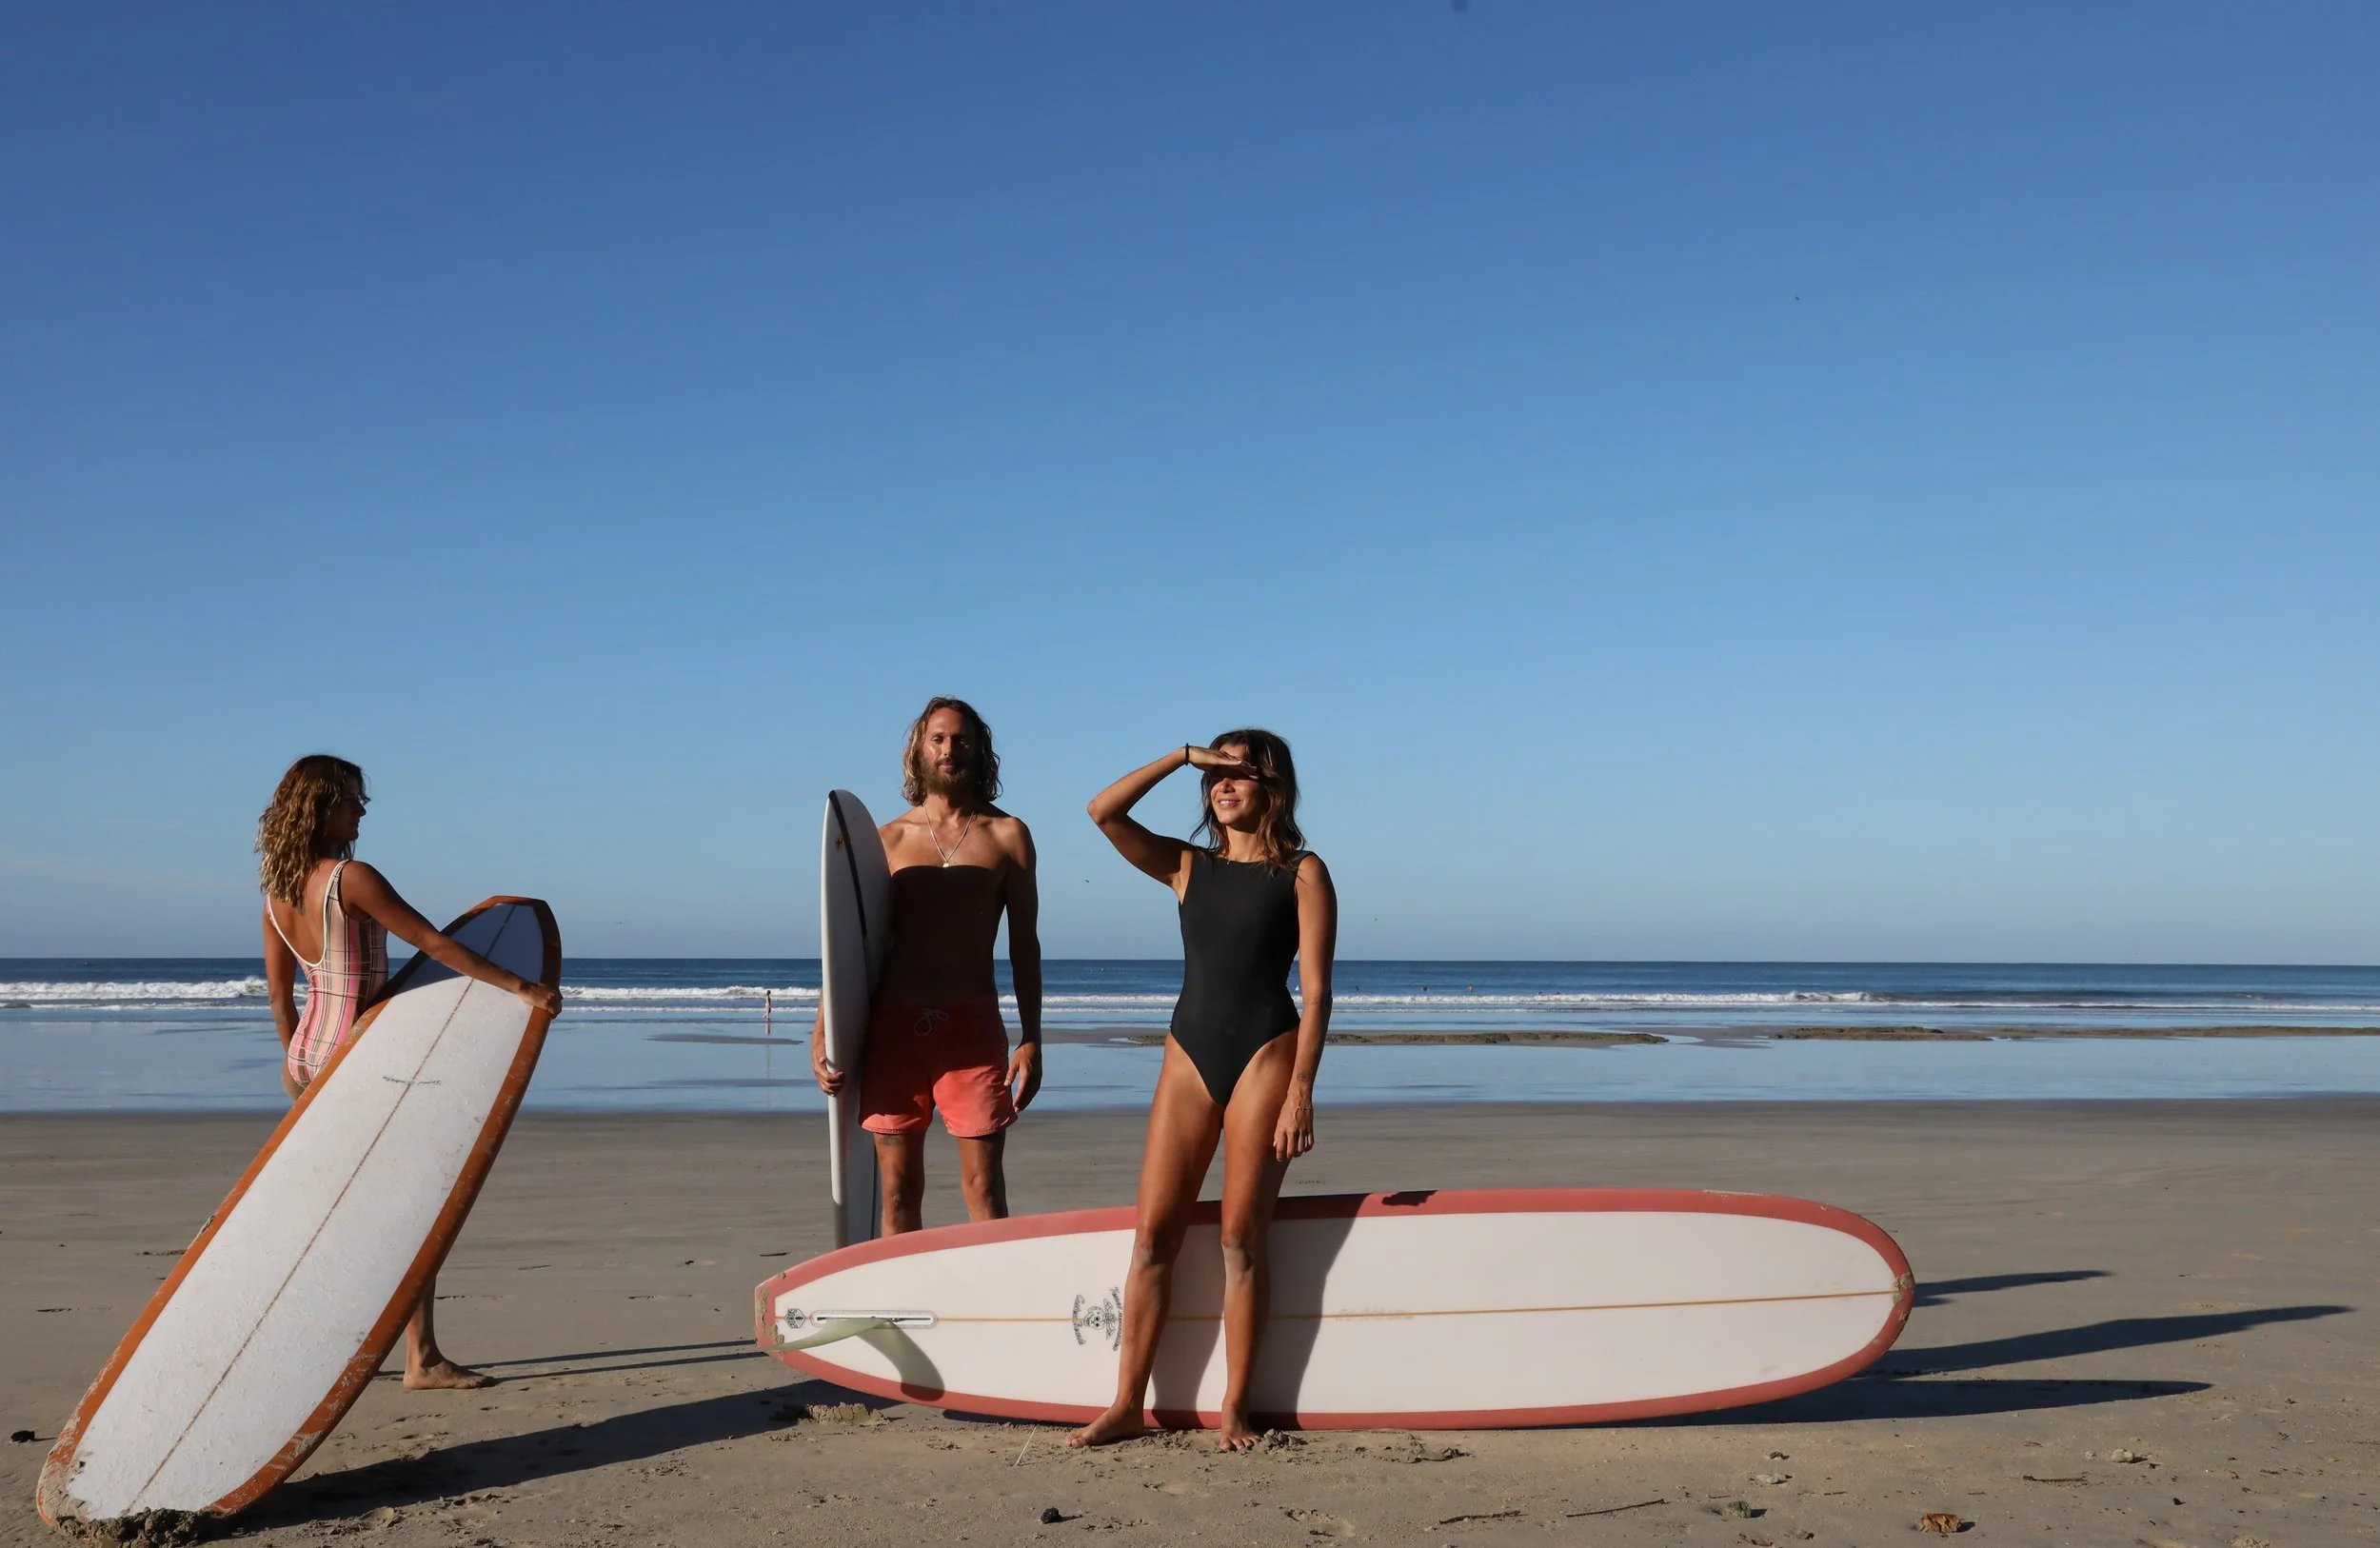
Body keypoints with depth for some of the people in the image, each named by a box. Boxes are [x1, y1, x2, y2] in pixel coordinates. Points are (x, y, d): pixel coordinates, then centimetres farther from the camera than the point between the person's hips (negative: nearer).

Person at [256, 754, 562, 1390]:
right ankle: (421, 1359, 0)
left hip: (308, 1055, 8)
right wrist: (520, 986, -23)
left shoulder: (277, 892, 5)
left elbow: (279, 991, 12)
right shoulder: (352, 879, -19)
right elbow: (434, 944, -23)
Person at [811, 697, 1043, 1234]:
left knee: (984, 1186, -3)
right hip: (893, 1027, 2)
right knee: (898, 1188, 5)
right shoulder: (888, 839, 10)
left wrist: (1030, 1039, -1)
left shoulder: (1006, 836, 8)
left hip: (973, 1028, -1)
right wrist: (823, 1033, 1)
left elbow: (1024, 944, 7)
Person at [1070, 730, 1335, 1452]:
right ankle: (1128, 1405, 5)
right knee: (1153, 1235, -1)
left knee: (1241, 1241, -1)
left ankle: (1234, 1410, 7)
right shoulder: (1187, 867, 12)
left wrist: (1301, 1089, -12)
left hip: (1266, 1057, -3)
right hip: (1188, 1057, 4)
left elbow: (1315, 990, -4)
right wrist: (1183, 756, -1)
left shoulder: (1302, 873, 2)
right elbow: (1104, 811, 0)